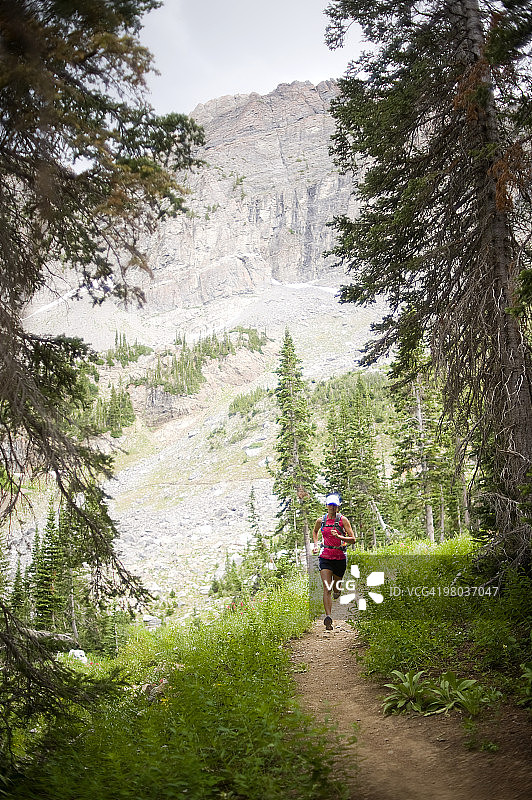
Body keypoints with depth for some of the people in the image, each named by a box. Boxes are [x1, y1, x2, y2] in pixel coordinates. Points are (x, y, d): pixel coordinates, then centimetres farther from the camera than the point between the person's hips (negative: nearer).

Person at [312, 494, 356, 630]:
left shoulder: (343, 520, -6)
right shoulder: (321, 520, 3)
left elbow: (353, 539, -9)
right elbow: (315, 531, 26)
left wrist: (339, 537, -23)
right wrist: (316, 544, 11)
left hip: (340, 558, 0)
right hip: (325, 557, 1)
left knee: (336, 590, 14)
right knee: (327, 588, -15)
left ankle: (337, 591, 51)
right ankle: (328, 617, -22)